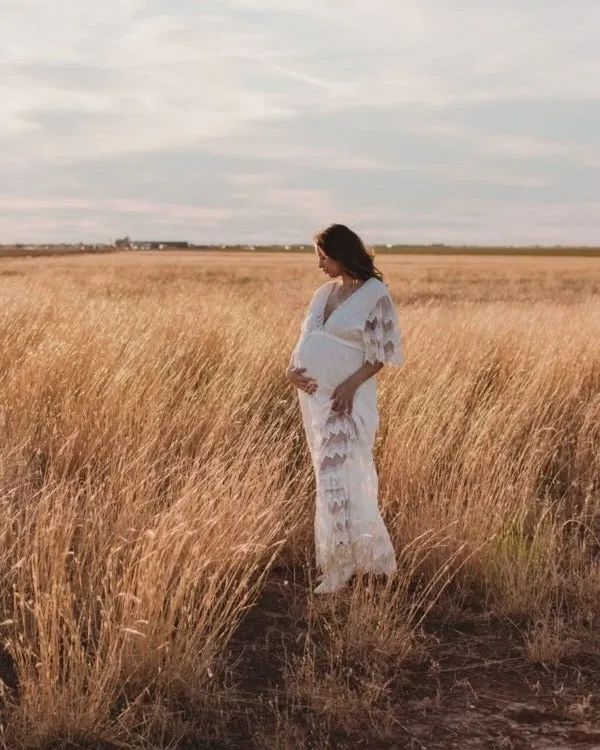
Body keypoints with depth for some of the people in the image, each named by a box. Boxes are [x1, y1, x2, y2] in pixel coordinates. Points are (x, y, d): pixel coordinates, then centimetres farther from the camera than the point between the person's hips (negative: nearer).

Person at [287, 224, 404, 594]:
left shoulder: (375, 295, -10)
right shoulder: (325, 292, 11)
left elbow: (379, 355, -12)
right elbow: (306, 339, 16)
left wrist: (350, 385, -24)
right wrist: (292, 368, -3)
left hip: (345, 398, -8)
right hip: (315, 395, 8)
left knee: (337, 476, -10)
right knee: (332, 473, 13)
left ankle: (341, 566, 1)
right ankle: (368, 555, 28)